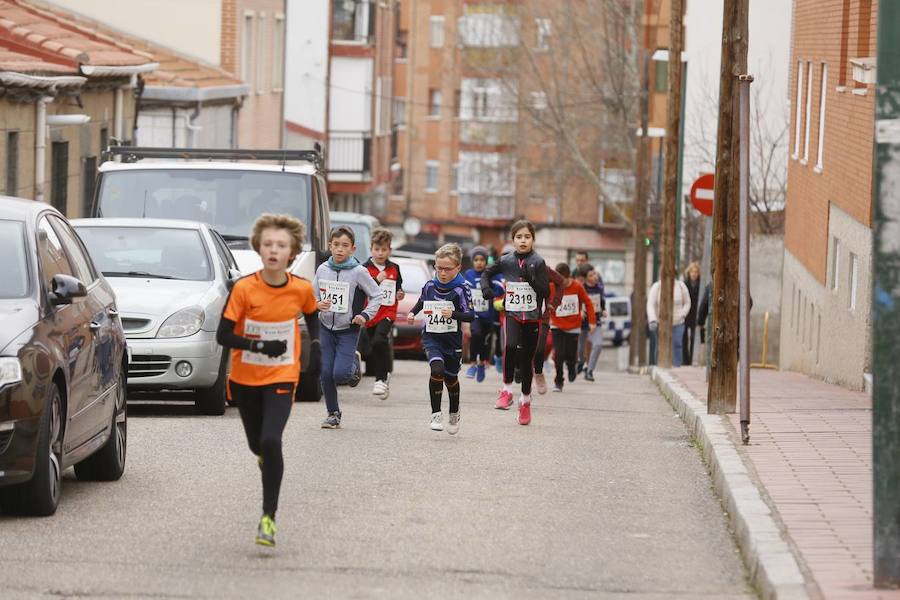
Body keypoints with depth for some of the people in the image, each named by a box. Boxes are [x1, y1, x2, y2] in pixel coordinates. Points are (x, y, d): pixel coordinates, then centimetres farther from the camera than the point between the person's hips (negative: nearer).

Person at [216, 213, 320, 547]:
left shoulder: (301, 289, -8)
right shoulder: (244, 289, -15)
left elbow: (311, 316, 15)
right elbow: (223, 335, -13)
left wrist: (315, 345, 1)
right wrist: (260, 346, -24)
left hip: (281, 378, -1)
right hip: (245, 378, 1)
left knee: (271, 442, -20)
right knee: (258, 445, 13)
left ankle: (269, 517, -13)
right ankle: (268, 459, 54)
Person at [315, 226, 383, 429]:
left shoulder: (358, 272, -10)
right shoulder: (322, 270, 0)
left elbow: (376, 295, -2)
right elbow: (312, 296, 9)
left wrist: (365, 315, -14)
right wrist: (318, 305, -12)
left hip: (348, 330, -3)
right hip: (326, 328, 3)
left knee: (340, 374, -14)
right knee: (325, 374, 0)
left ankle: (354, 363, 20)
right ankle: (333, 413, 16)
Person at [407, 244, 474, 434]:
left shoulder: (461, 289, -13)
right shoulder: (429, 286, -2)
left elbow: (470, 316, -18)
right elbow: (421, 302, 20)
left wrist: (453, 314, -34)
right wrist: (412, 313, 3)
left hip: (452, 340, -1)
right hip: (431, 337, 1)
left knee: (451, 377, 16)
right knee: (437, 369, -24)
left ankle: (454, 414, 42)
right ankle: (435, 414, -15)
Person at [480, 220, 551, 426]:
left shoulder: (538, 262, -5)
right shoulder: (507, 261, 1)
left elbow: (545, 291, -10)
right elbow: (487, 273, 18)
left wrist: (531, 277, -23)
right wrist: (486, 288, -1)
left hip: (532, 317, 0)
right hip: (512, 314, 0)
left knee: (527, 360, 7)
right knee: (510, 346, -29)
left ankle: (525, 399, 28)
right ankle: (507, 389, -14)